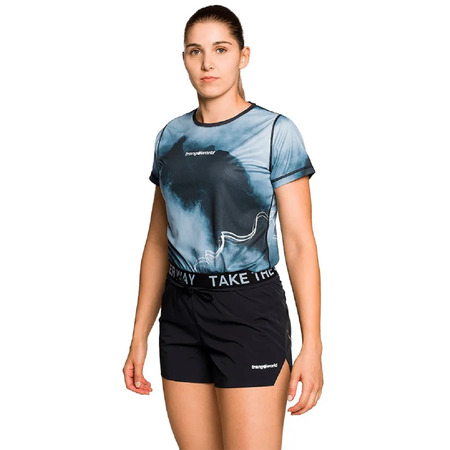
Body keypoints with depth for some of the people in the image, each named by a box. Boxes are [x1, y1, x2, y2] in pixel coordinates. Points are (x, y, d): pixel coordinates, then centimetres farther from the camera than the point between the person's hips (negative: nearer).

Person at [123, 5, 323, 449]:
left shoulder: (275, 131, -4)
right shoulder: (171, 136, 11)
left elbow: (299, 242, -7)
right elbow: (158, 241, 14)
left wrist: (311, 345, -13)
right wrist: (139, 337, 11)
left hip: (250, 310, -5)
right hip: (181, 311, 5)